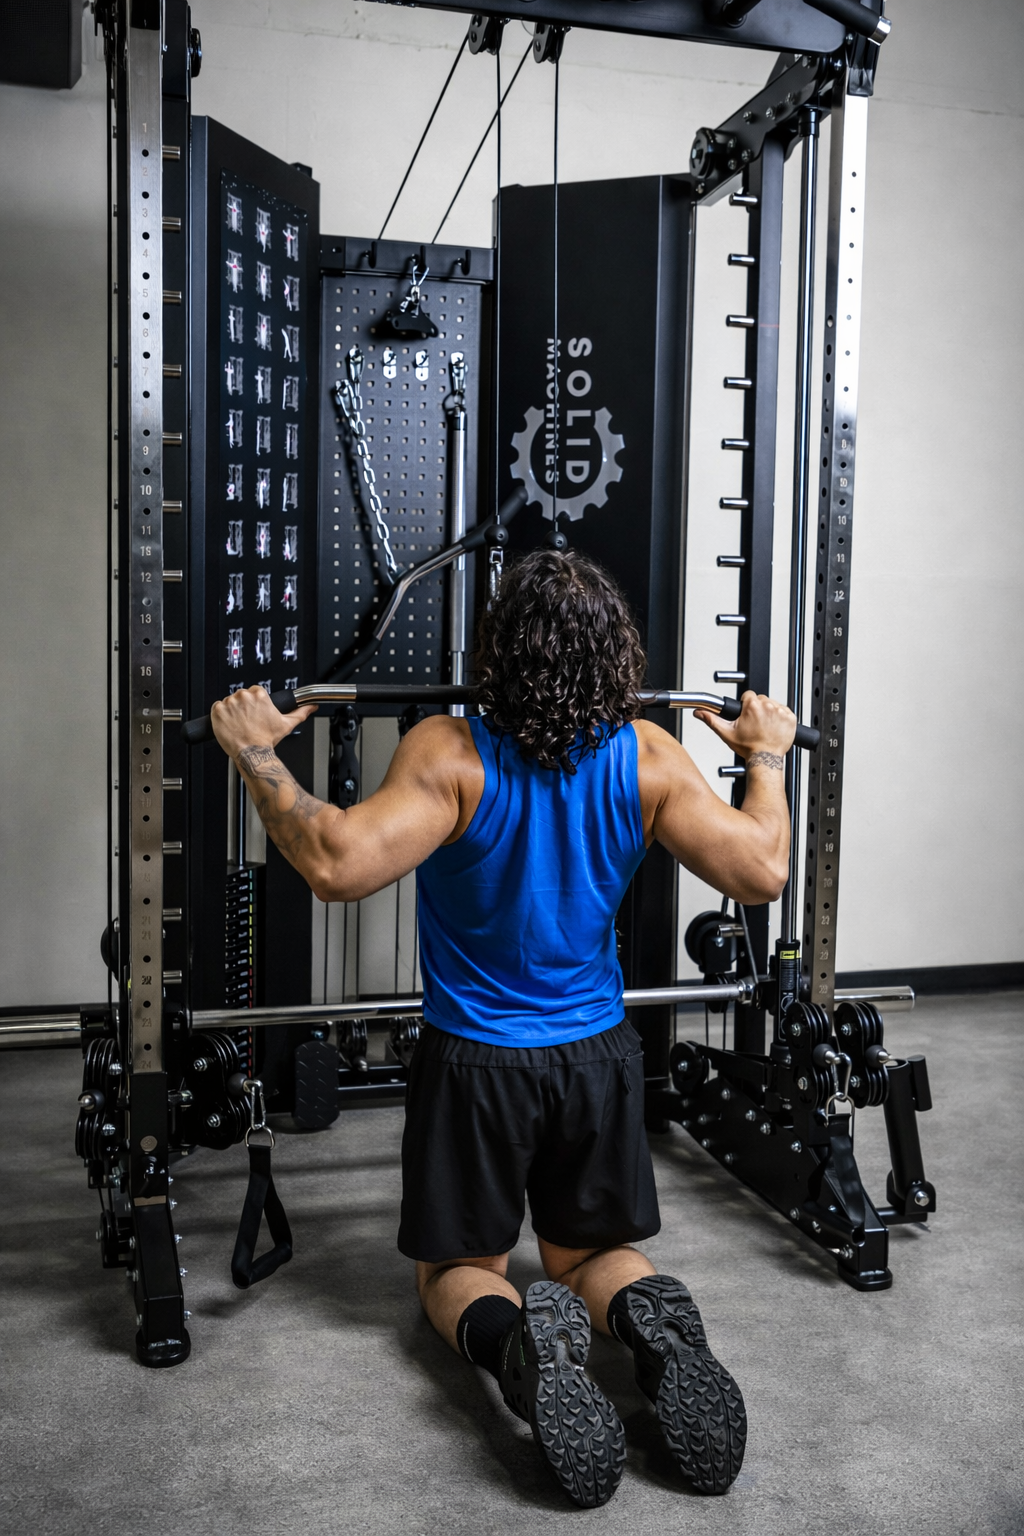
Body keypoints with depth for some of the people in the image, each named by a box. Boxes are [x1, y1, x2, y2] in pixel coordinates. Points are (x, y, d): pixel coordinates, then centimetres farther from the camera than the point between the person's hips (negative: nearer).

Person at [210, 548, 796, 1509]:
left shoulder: (451, 754, -21)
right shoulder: (648, 758, -11)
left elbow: (337, 865, -32)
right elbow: (762, 872, -10)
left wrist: (254, 754, -19)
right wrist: (767, 758, 7)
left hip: (476, 1062, -2)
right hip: (598, 1057, 3)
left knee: (459, 1268, 16)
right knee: (592, 1250, 22)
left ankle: (516, 1338, -20)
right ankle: (649, 1319, -14)